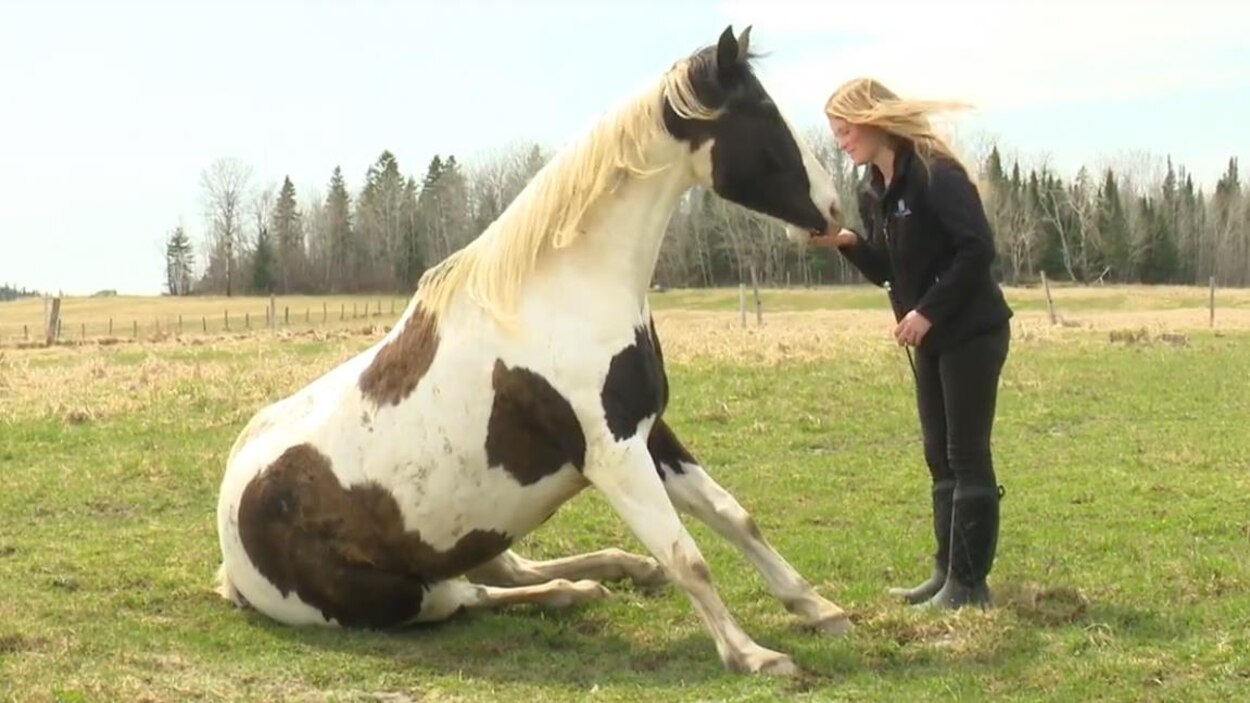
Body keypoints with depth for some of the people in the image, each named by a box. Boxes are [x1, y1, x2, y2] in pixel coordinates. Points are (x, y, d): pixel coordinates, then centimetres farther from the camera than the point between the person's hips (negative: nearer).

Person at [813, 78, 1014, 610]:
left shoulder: (935, 174, -18)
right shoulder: (872, 190, 8)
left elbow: (978, 249, -23)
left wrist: (929, 311, -24)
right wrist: (846, 242, -6)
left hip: (972, 333, -9)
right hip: (929, 338, 9)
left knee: (967, 456, -4)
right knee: (940, 458, 13)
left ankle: (970, 583, 3)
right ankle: (948, 572, 21)